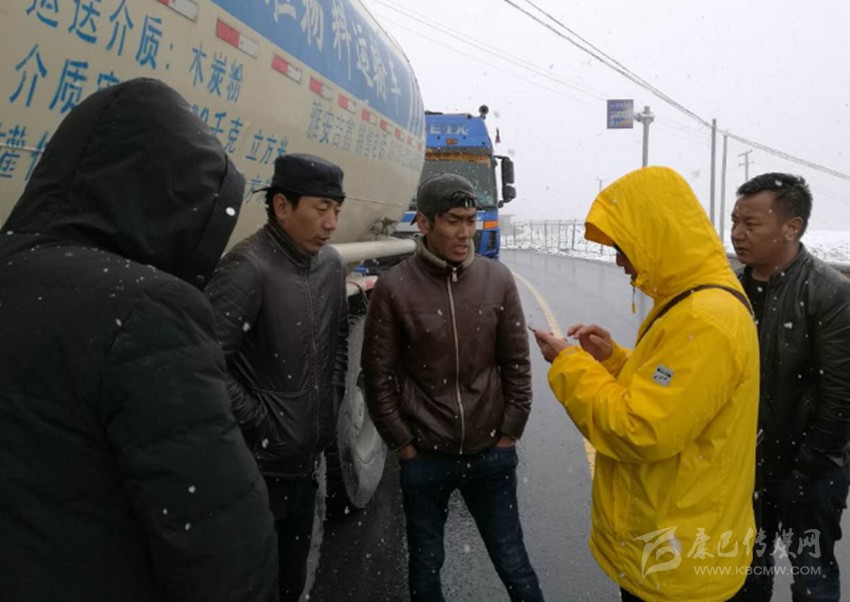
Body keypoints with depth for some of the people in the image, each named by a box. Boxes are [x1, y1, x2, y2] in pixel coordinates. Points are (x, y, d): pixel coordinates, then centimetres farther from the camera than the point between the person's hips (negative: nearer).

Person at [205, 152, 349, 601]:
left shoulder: (331, 264, 4)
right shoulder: (248, 267, -22)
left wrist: (332, 401, 10)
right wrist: (257, 422, -18)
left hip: (307, 460, 7)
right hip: (259, 466, -7)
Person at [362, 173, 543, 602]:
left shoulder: (497, 280, -4)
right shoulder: (394, 288, -10)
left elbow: (516, 365, 2)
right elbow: (379, 377, -6)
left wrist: (508, 434, 1)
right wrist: (404, 445, -5)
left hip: (491, 455, 1)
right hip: (424, 458, -1)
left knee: (512, 562, 15)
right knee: (425, 566, 17)